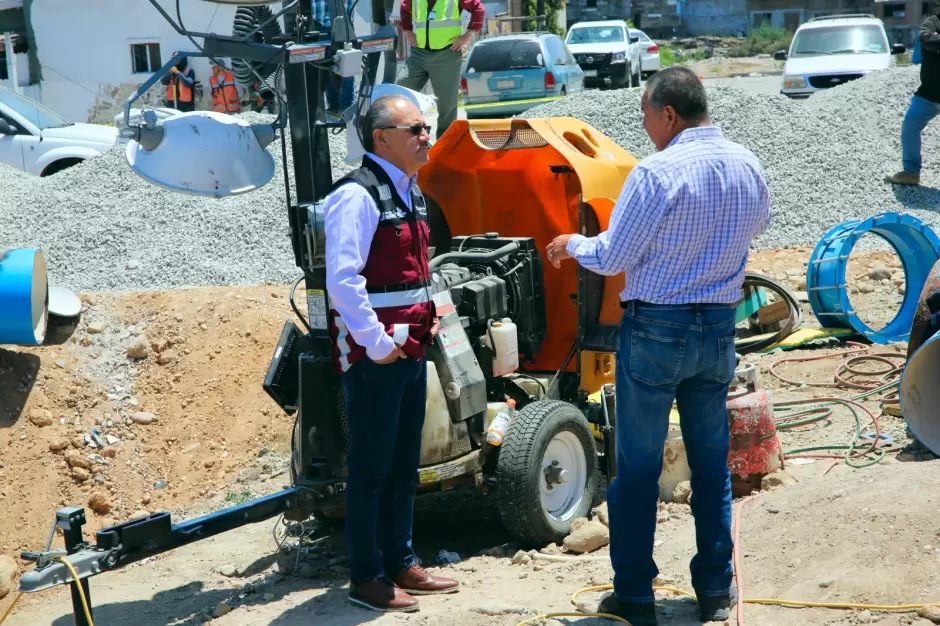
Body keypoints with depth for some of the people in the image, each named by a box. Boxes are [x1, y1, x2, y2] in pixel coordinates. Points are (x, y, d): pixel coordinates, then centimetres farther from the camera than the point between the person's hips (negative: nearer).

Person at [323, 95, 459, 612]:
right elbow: (342, 281, -23)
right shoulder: (357, 195, -15)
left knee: (404, 465, 16)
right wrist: (378, 343, -21)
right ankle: (367, 580, 11)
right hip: (374, 354, -9)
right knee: (371, 468, 0)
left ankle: (400, 564, 28)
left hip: (411, 350, 9)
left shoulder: (409, 192, 14)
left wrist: (426, 319, 15)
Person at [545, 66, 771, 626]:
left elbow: (613, 258, -15)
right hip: (718, 327, 6)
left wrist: (573, 245, 4)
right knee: (712, 460, 14)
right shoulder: (747, 166, 1)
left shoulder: (657, 173, -19)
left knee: (638, 466, 5)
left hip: (655, 329, -5)